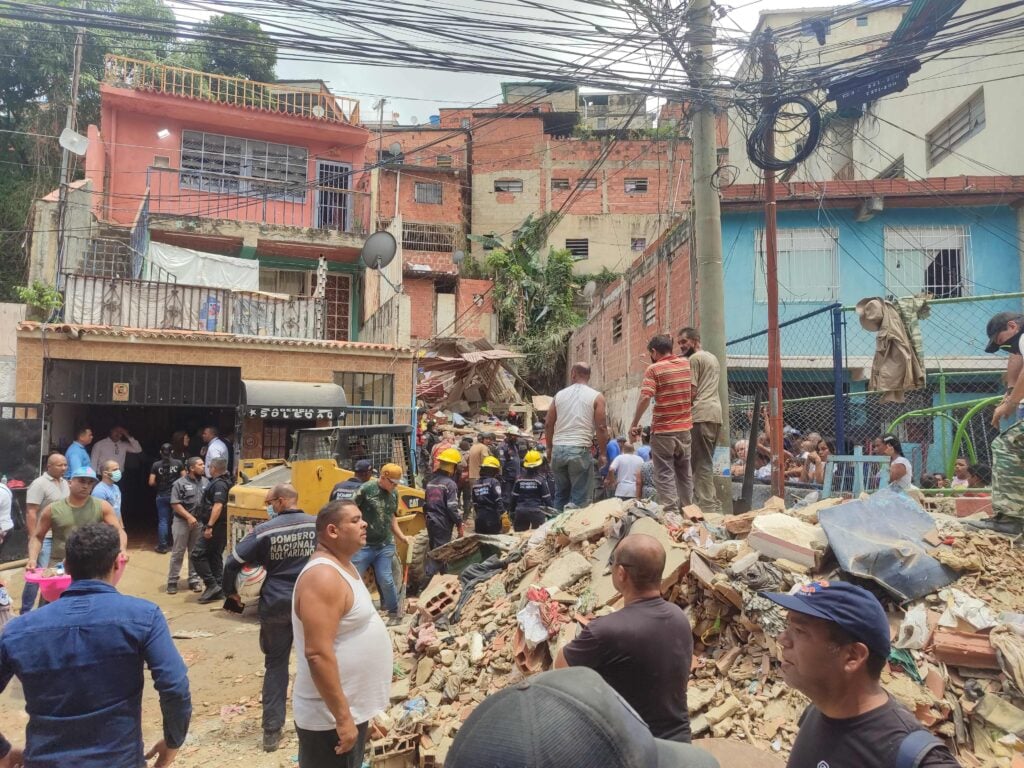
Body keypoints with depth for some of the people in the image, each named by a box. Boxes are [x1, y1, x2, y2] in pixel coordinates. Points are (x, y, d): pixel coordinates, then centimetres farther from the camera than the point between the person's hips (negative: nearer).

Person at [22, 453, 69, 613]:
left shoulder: (64, 483, 11)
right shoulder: (39, 484, -11)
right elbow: (31, 513, -16)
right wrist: (33, 539, -20)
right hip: (44, 537, -7)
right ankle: (26, 612, 5)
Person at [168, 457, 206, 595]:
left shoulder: (205, 482, 4)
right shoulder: (180, 483, -8)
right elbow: (175, 504, -12)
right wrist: (189, 517, -20)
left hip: (199, 522, 4)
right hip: (182, 521, -4)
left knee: (195, 553, 10)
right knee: (178, 552, 2)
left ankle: (194, 580, 19)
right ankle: (172, 581, 10)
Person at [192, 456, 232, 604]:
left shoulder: (219, 484, -15)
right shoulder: (223, 482, 16)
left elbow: (218, 506, -26)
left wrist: (209, 526, -29)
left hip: (215, 526, -10)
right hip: (221, 527, 10)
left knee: (197, 554, -9)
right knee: (215, 557, 12)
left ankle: (212, 585, -10)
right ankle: (218, 590, 15)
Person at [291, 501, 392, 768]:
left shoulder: (344, 566, 9)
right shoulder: (323, 577, -23)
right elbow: (318, 654, -28)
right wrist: (342, 718, -25)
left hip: (353, 708, 10)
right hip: (331, 718, -10)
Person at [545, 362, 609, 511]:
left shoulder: (559, 395, 9)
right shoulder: (596, 397, -1)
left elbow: (548, 424, 11)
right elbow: (601, 428, -5)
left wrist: (549, 448, 22)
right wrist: (602, 453, 3)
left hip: (558, 449, 4)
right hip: (580, 450, -4)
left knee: (560, 494, 16)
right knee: (581, 498, 0)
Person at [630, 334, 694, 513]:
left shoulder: (654, 369, -9)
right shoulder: (686, 364, 6)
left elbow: (645, 398, -20)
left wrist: (634, 424, -12)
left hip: (663, 431, -5)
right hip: (685, 428, 5)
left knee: (665, 475, -1)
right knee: (683, 474, 16)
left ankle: (671, 512, -8)